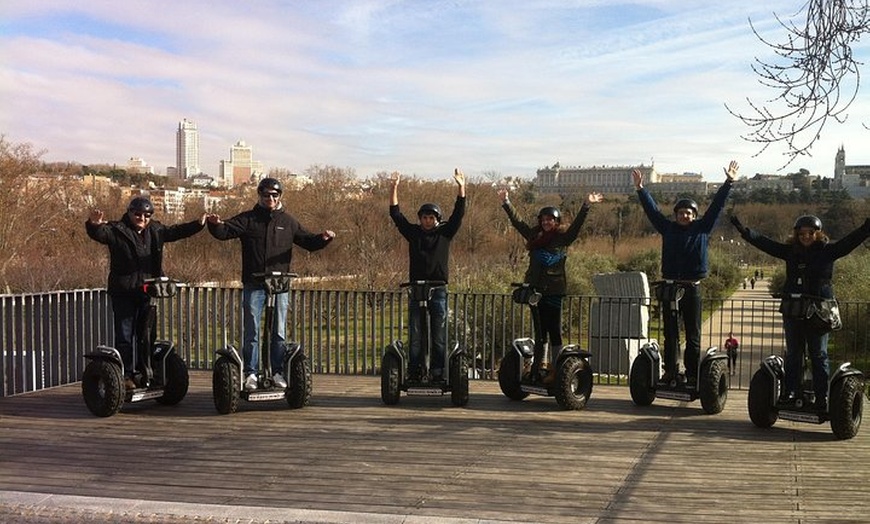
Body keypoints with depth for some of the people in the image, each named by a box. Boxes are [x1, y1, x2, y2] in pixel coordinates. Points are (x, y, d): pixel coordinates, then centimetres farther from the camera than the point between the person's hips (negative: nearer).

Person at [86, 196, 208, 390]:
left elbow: (175, 231, 24)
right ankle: (125, 375, 4)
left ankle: (143, 373, 21)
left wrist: (198, 224, 18)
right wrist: (94, 225, -43)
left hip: (147, 292, 5)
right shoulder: (117, 230, -4)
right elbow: (99, 234, -21)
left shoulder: (155, 230, 13)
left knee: (147, 336, 10)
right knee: (124, 336, -1)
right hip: (123, 294, -5)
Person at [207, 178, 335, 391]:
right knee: (251, 332, 1)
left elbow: (307, 241, 13)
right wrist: (216, 224, -29)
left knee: (279, 332, 7)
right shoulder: (248, 219, 3)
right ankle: (251, 373, 8)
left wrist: (322, 238, -6)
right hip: (253, 285, -2)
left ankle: (278, 373, 14)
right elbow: (225, 231, -7)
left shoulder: (287, 221, 10)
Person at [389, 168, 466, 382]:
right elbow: (395, 214, 5)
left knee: (439, 336, 1)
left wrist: (461, 188, -11)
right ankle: (415, 374, 4)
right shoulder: (413, 233, 9)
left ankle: (438, 374, 4)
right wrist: (394, 188, -3)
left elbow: (458, 213, -1)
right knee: (415, 336, 1)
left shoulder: (445, 233, 7)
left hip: (438, 290, -1)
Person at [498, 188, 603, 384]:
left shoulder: (563, 237, 1)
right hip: (536, 288, 4)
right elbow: (516, 221, 14)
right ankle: (537, 368, 16)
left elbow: (577, 224, -11)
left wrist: (586, 205, -22)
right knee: (539, 329, 11)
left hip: (554, 289, -4)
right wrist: (506, 203, 12)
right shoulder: (534, 236, 11)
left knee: (554, 329, -2)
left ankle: (555, 370, 1)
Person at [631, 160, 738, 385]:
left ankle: (693, 375, 4)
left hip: (693, 288, -1)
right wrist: (641, 189, 7)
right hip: (670, 287, 1)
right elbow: (652, 209, 11)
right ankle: (671, 372, 9)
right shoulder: (668, 228, 10)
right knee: (670, 333, 5)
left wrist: (729, 183, 1)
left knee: (693, 335, 2)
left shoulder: (702, 228, 8)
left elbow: (716, 206, 6)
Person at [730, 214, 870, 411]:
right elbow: (764, 242, 3)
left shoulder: (828, 251, 0)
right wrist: (742, 229, -5)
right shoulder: (790, 251, 7)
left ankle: (822, 398, 7)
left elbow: (851, 240, -10)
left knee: (819, 356, 3)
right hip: (793, 311, 3)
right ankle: (789, 393, 17)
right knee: (793, 355, 10)